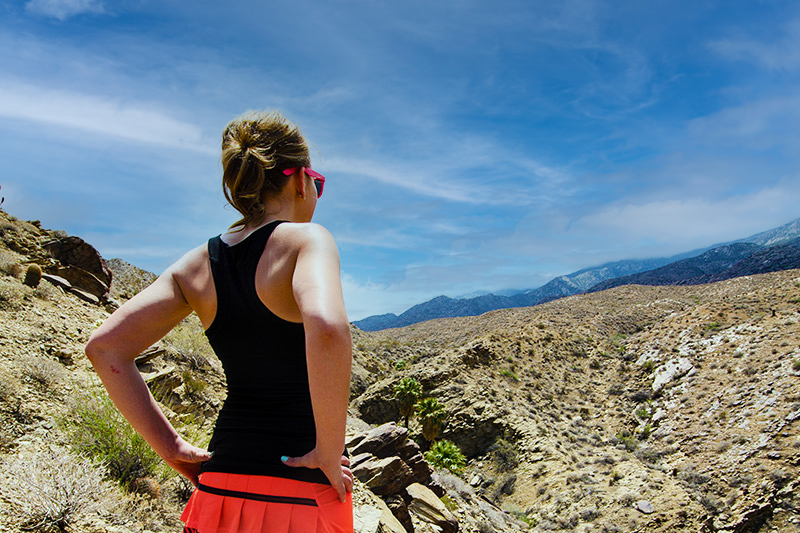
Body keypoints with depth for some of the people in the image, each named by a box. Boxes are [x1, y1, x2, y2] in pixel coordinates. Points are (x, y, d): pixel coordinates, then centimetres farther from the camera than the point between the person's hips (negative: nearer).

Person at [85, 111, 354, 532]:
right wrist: (330, 452, -22)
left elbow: (104, 347, 1)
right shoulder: (305, 239, -14)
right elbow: (326, 327, -35)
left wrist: (171, 447, 1)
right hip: (303, 493, -5)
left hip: (223, 482, 5)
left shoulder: (198, 264, 3)